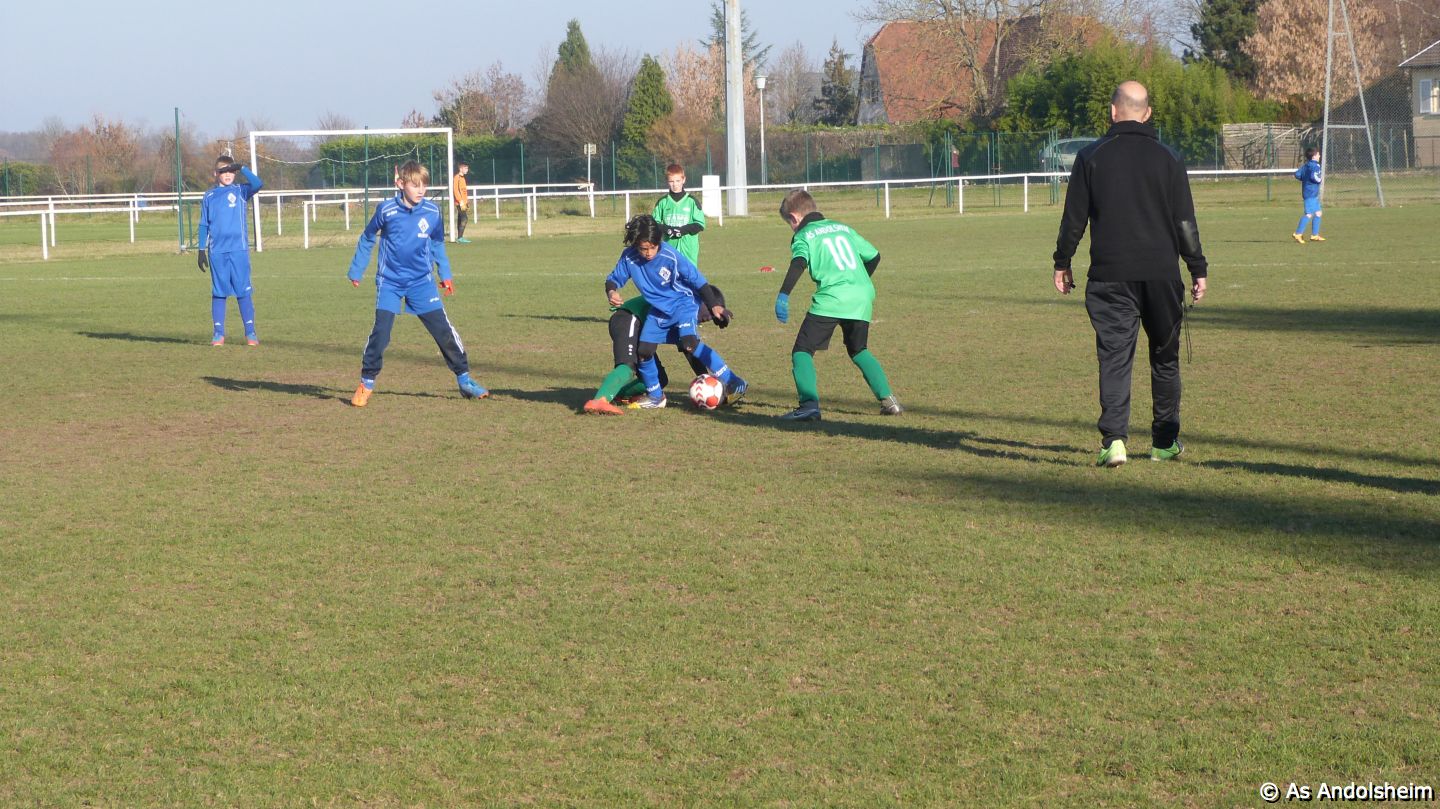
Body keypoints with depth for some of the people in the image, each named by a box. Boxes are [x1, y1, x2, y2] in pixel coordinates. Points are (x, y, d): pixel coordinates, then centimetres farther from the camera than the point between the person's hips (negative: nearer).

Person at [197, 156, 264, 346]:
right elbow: (204, 225, 13)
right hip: (216, 251, 2)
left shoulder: (241, 191, 5)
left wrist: (242, 169, -18)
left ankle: (250, 332, 0)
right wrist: (201, 250, 8)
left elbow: (257, 184, -16)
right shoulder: (209, 197, 11)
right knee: (218, 292, 3)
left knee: (243, 291, -3)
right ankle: (218, 332, 7)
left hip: (239, 250, -2)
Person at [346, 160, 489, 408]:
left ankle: (464, 379, 8)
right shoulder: (386, 210, -11)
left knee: (443, 329, -2)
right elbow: (367, 239, 5)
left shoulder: (433, 212, -5)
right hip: (389, 282, -2)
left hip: (422, 281, 2)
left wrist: (445, 274, 13)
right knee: (380, 332, -9)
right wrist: (356, 271, 10)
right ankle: (366, 383, 7)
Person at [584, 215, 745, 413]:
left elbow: (698, 281, -15)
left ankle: (734, 384, -24)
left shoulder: (671, 257, -23)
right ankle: (655, 397, 22)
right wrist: (611, 292, -18)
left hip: (683, 304, -6)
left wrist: (714, 305, -18)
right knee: (643, 351, -1)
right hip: (658, 311, 6)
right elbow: (614, 278, 4)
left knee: (689, 343, -27)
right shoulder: (629, 257, -12)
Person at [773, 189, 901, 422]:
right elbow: (873, 256, 27)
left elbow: (798, 264, -15)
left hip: (830, 300, -6)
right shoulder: (844, 228, 23)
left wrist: (783, 295, -22)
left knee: (802, 351, 1)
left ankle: (809, 403, -18)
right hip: (862, 297, 6)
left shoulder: (803, 236, 5)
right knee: (859, 351, 23)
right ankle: (888, 399, 11)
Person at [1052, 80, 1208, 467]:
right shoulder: (1168, 158, 2)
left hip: (1110, 275, -1)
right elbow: (1185, 221, 2)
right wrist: (1198, 269, 9)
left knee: (1114, 356, -2)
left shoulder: (1091, 157, 0)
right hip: (1161, 273, 1)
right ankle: (1165, 442, 19)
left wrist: (1062, 263, 13)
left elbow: (1073, 217, 2)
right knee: (1165, 356, 14)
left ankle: (1113, 439, -17)